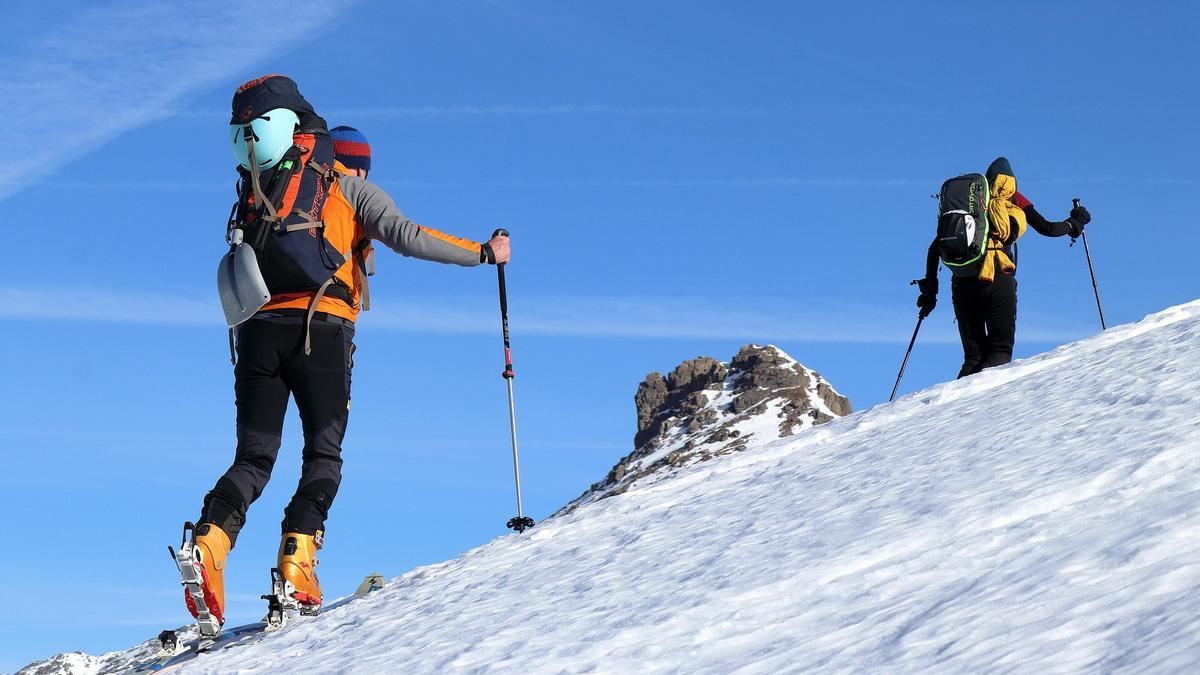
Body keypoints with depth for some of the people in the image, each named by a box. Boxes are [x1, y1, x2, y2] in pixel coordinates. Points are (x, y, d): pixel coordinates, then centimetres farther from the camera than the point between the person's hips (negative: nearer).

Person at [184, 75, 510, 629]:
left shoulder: (254, 193, 25)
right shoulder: (350, 188, 11)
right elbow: (406, 236, -1)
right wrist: (482, 252, 5)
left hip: (258, 330, 4)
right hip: (321, 332, -4)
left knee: (254, 457, 7)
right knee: (324, 454, 5)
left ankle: (211, 541, -18)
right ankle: (298, 557, -14)